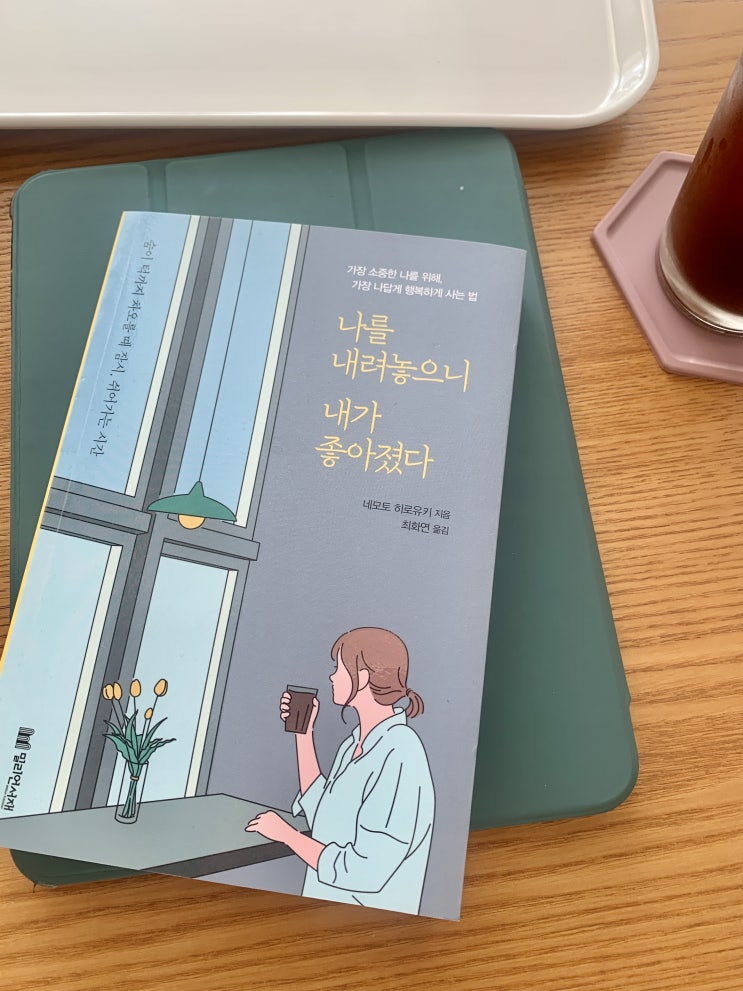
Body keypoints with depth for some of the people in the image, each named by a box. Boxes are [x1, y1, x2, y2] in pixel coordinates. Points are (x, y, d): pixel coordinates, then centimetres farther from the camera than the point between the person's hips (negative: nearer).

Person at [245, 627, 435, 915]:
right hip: (327, 900, 6)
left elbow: (365, 874, -25)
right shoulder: (356, 743, 0)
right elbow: (320, 813, 10)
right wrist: (303, 731, 5)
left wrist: (285, 832, -15)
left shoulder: (399, 757, -24)